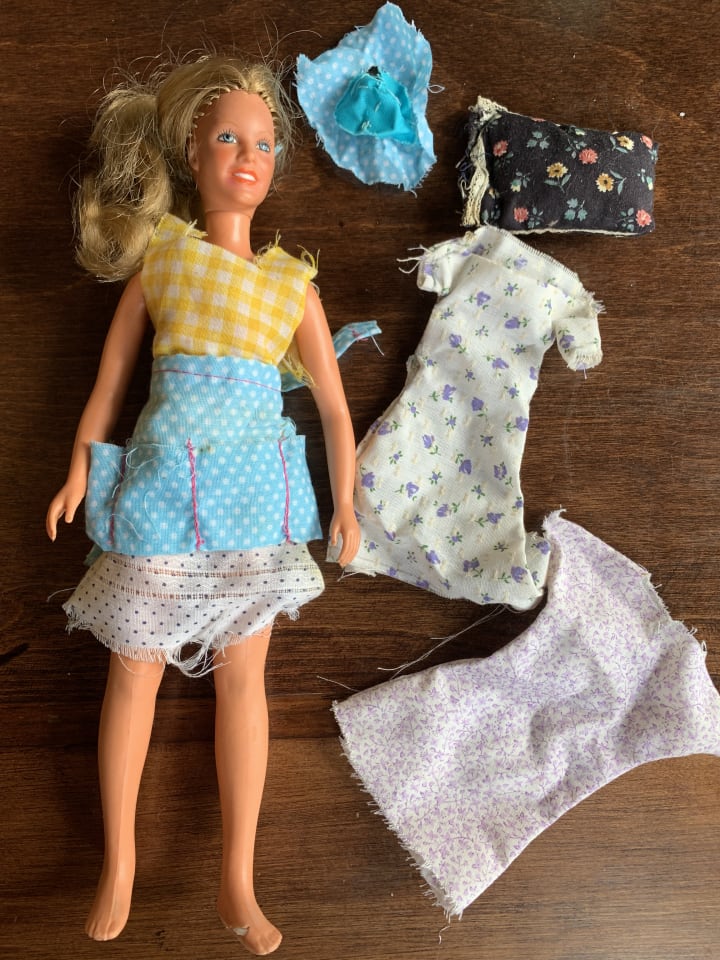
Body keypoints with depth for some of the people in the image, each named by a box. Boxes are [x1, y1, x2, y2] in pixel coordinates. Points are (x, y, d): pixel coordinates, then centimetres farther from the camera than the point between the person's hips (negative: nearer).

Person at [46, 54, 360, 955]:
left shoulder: (293, 281, 9)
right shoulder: (160, 252, 7)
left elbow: (333, 405, 9)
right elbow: (113, 369, 8)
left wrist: (343, 504, 6)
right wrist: (80, 467, 3)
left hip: (256, 488, 1)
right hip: (163, 477, -1)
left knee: (242, 672, 3)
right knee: (136, 669, 4)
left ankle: (237, 883, 14)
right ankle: (119, 863, 23)